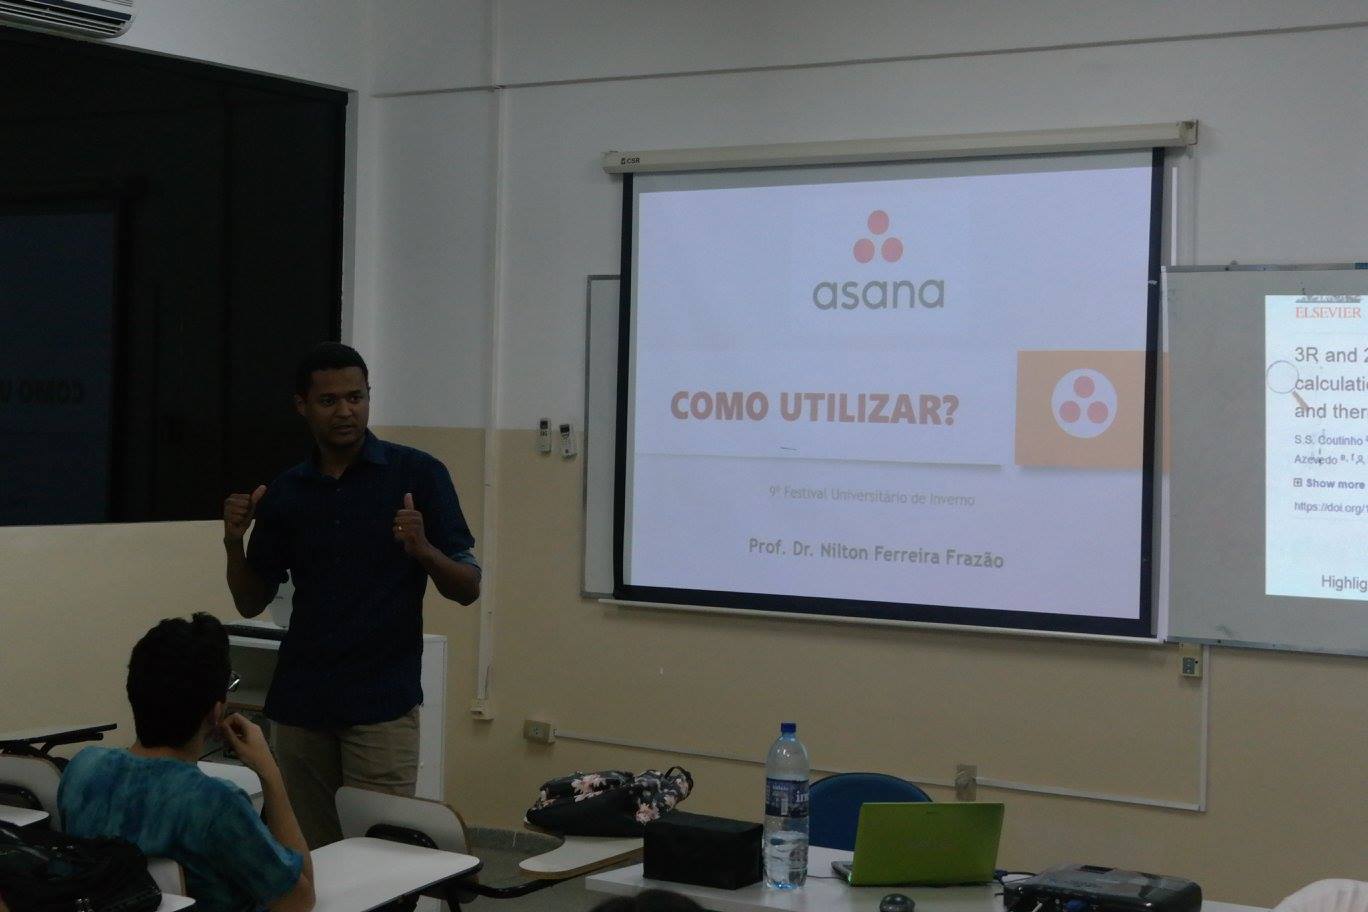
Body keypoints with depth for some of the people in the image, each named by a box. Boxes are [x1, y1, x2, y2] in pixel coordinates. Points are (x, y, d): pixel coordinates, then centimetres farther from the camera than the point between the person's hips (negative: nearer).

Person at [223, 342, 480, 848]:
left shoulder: (418, 475, -2)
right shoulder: (284, 493, 9)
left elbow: (467, 589, -2)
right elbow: (251, 603, 13)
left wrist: (423, 549, -22)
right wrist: (234, 542, -5)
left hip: (382, 704, -3)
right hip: (300, 703, 4)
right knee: (309, 854, 5)